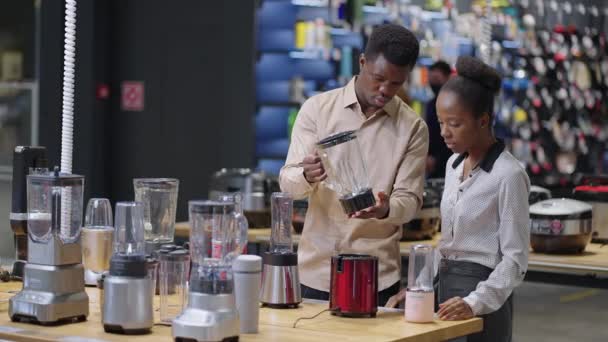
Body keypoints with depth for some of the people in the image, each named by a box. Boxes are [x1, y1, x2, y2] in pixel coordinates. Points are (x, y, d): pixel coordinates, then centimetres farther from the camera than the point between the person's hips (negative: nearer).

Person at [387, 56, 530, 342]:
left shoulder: (508, 175, -13)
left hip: (482, 300, -7)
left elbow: (514, 259, -14)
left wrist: (475, 303, -25)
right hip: (445, 288, 7)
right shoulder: (454, 165, 10)